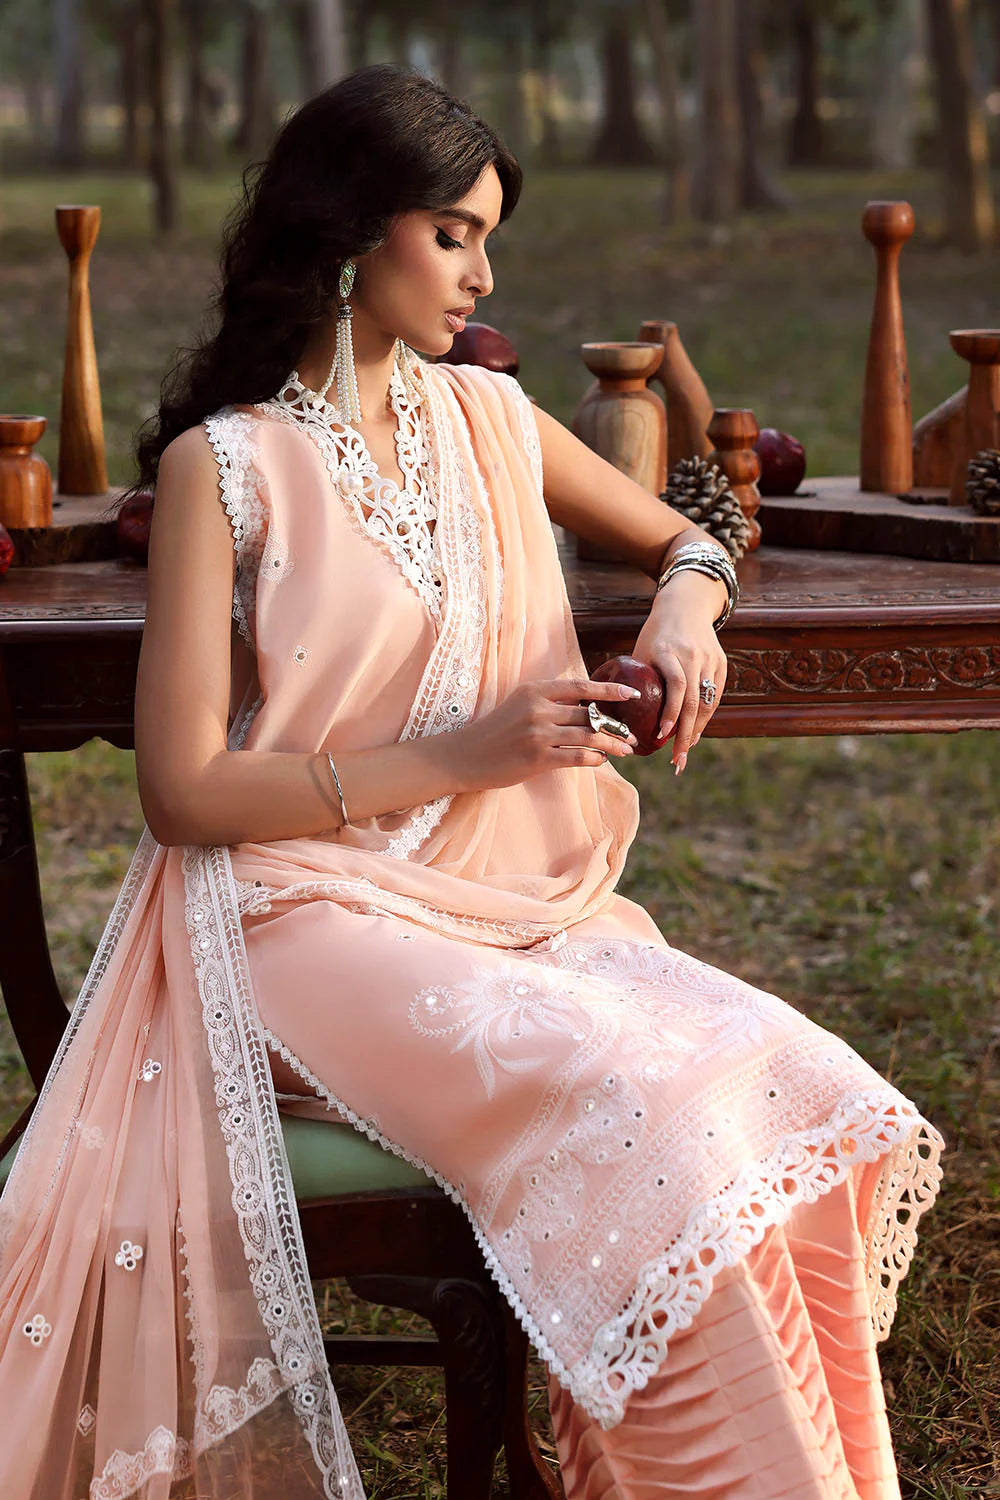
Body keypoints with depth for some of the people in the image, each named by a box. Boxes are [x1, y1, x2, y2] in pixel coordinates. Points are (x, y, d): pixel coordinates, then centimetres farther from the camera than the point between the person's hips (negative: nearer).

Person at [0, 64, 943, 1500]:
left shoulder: (490, 417, 13)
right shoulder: (223, 465, -4)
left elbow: (682, 533, 29)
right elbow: (183, 790, -8)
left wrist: (688, 593, 3)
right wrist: (462, 753, -14)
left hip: (520, 903, 5)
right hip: (314, 917, -5)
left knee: (816, 1106, -22)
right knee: (652, 1121, -31)